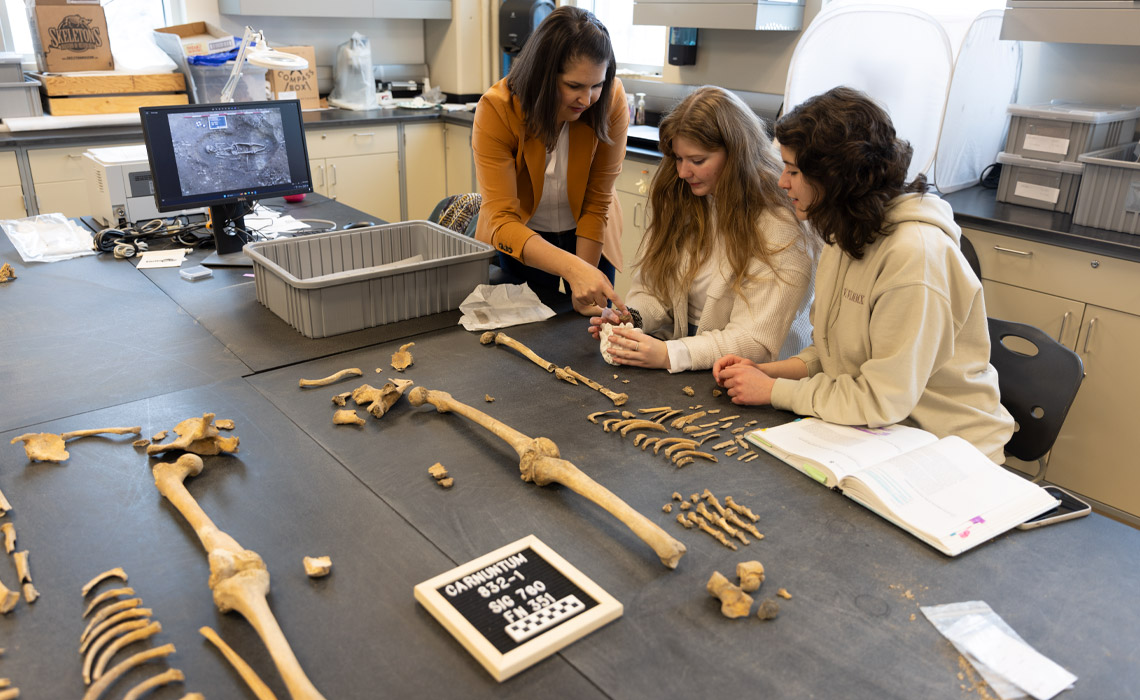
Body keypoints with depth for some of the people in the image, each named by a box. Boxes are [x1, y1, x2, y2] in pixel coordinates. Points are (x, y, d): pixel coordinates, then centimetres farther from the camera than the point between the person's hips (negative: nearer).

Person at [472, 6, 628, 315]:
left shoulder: (611, 101, -24)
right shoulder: (497, 109, -28)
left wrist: (584, 285, -22)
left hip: (587, 235, 1)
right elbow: (501, 220, -35)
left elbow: (596, 203, -17)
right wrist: (572, 268, -49)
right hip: (519, 241, -1)